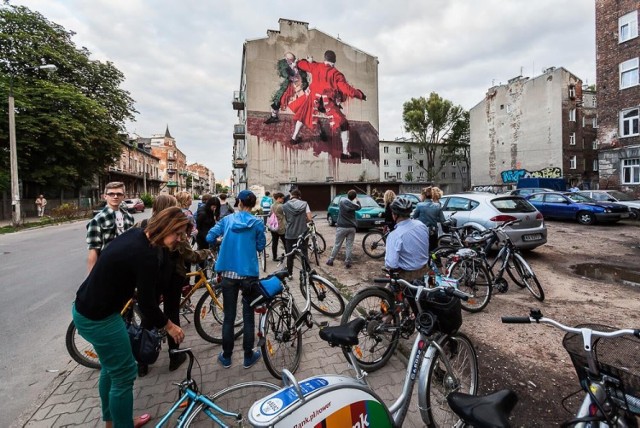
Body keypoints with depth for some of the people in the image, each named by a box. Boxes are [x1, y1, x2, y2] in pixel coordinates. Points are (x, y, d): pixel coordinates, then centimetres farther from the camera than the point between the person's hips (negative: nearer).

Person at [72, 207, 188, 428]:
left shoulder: (136, 234, -3)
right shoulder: (145, 255, -28)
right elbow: (147, 303, -21)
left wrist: (133, 291, 6)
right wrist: (169, 326, -7)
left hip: (86, 308, 10)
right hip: (98, 318, -10)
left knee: (111, 367, 24)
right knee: (124, 373, 5)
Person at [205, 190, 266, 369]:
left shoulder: (227, 220, 0)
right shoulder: (258, 223, -6)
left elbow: (209, 238, 0)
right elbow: (261, 247, 0)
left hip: (228, 274, 2)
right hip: (249, 274, -2)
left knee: (228, 317, 14)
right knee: (248, 316, 11)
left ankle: (226, 356, 27)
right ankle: (248, 356, 23)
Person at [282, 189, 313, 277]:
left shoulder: (285, 206, -2)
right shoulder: (304, 204, -3)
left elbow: (286, 219, 4)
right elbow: (310, 218, -9)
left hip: (290, 234, 1)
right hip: (302, 233, 0)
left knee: (290, 255, 13)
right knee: (304, 254, 10)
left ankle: (289, 274, 22)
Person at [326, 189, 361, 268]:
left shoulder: (342, 201, -5)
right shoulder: (354, 204, -4)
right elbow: (359, 207, 16)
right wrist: (357, 200, 17)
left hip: (342, 227, 0)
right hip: (351, 227, 0)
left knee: (337, 245, 8)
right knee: (349, 246, 6)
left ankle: (330, 260, 14)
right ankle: (347, 262, 6)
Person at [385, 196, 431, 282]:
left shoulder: (394, 235, -29)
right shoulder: (421, 224, -9)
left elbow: (391, 265, -30)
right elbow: (425, 247, 7)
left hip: (407, 274, -6)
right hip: (424, 269, 6)